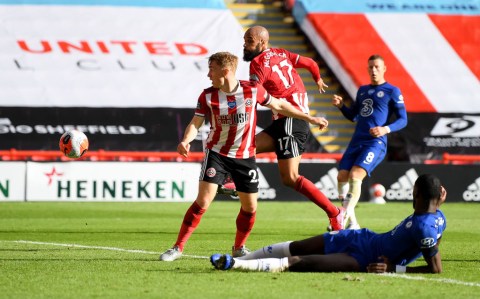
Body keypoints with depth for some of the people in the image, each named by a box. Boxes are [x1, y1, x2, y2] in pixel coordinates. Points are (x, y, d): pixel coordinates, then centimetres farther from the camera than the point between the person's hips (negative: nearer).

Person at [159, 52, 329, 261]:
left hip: (245, 156, 2)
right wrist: (186, 141, -31)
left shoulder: (253, 90, -10)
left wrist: (310, 119, 9)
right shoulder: (208, 96, -9)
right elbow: (195, 124, -9)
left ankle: (239, 248, 28)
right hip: (217, 153, -2)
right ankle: (178, 247, -9)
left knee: (250, 207, 4)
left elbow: (278, 106, 4)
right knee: (203, 201, -14)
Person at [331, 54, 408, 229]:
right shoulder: (362, 90, 21)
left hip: (375, 143, -7)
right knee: (342, 177, -6)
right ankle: (352, 223, 6)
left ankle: (342, 219, -24)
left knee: (355, 176, -23)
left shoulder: (392, 91, 2)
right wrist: (341, 105, 9)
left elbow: (403, 120, -1)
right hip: (356, 141, 7)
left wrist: (386, 129, -19)